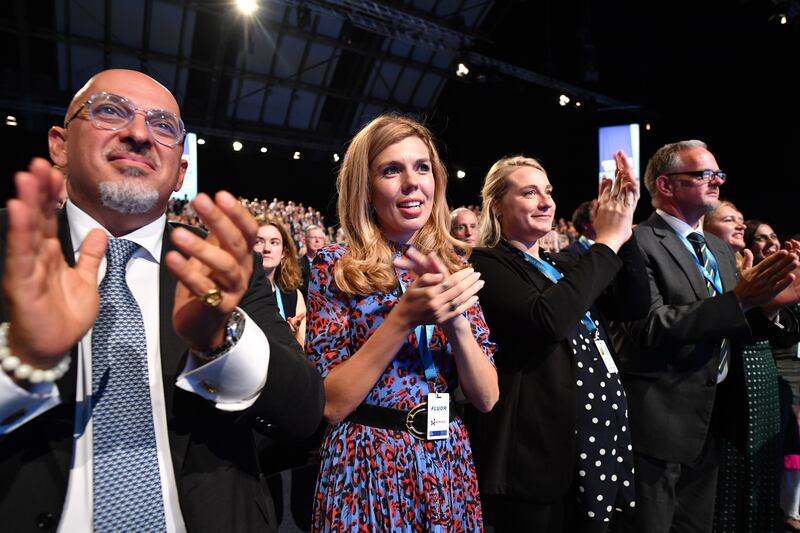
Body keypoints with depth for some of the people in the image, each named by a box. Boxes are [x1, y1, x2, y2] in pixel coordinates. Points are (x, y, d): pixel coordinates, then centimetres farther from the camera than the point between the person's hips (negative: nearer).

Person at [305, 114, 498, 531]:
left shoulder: (453, 269, 0)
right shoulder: (335, 266, -10)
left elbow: (486, 398, -3)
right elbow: (327, 405, -14)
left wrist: (456, 319, -20)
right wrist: (404, 317, -24)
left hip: (449, 469, 4)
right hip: (367, 472, -3)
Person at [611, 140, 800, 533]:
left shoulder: (720, 249, 13)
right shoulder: (638, 243, -15)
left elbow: (728, 329, 14)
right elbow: (648, 326, -25)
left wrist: (768, 300, -4)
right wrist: (738, 301, -28)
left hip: (710, 418, 8)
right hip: (658, 421, -8)